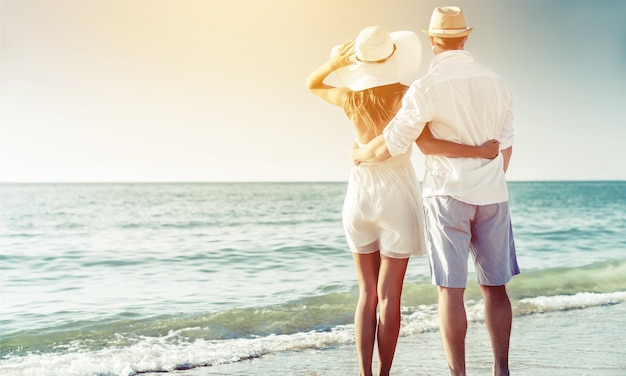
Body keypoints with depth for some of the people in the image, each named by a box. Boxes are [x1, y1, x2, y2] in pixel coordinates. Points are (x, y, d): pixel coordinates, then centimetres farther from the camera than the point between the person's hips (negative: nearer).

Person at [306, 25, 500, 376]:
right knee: (389, 295, 2)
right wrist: (481, 150, -21)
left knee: (368, 293, 11)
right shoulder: (406, 96, -13)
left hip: (359, 194, 3)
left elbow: (311, 84, 16)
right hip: (397, 195, -3)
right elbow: (427, 143, -26)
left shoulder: (351, 98, -3)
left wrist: (334, 63, -4)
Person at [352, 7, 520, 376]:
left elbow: (390, 145, -8)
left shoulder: (426, 88, -10)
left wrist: (359, 155, 12)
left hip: (448, 193, -4)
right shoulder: (497, 83, 5)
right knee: (495, 287, 10)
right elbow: (506, 145, 12)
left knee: (451, 289, -1)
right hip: (493, 194, 5)